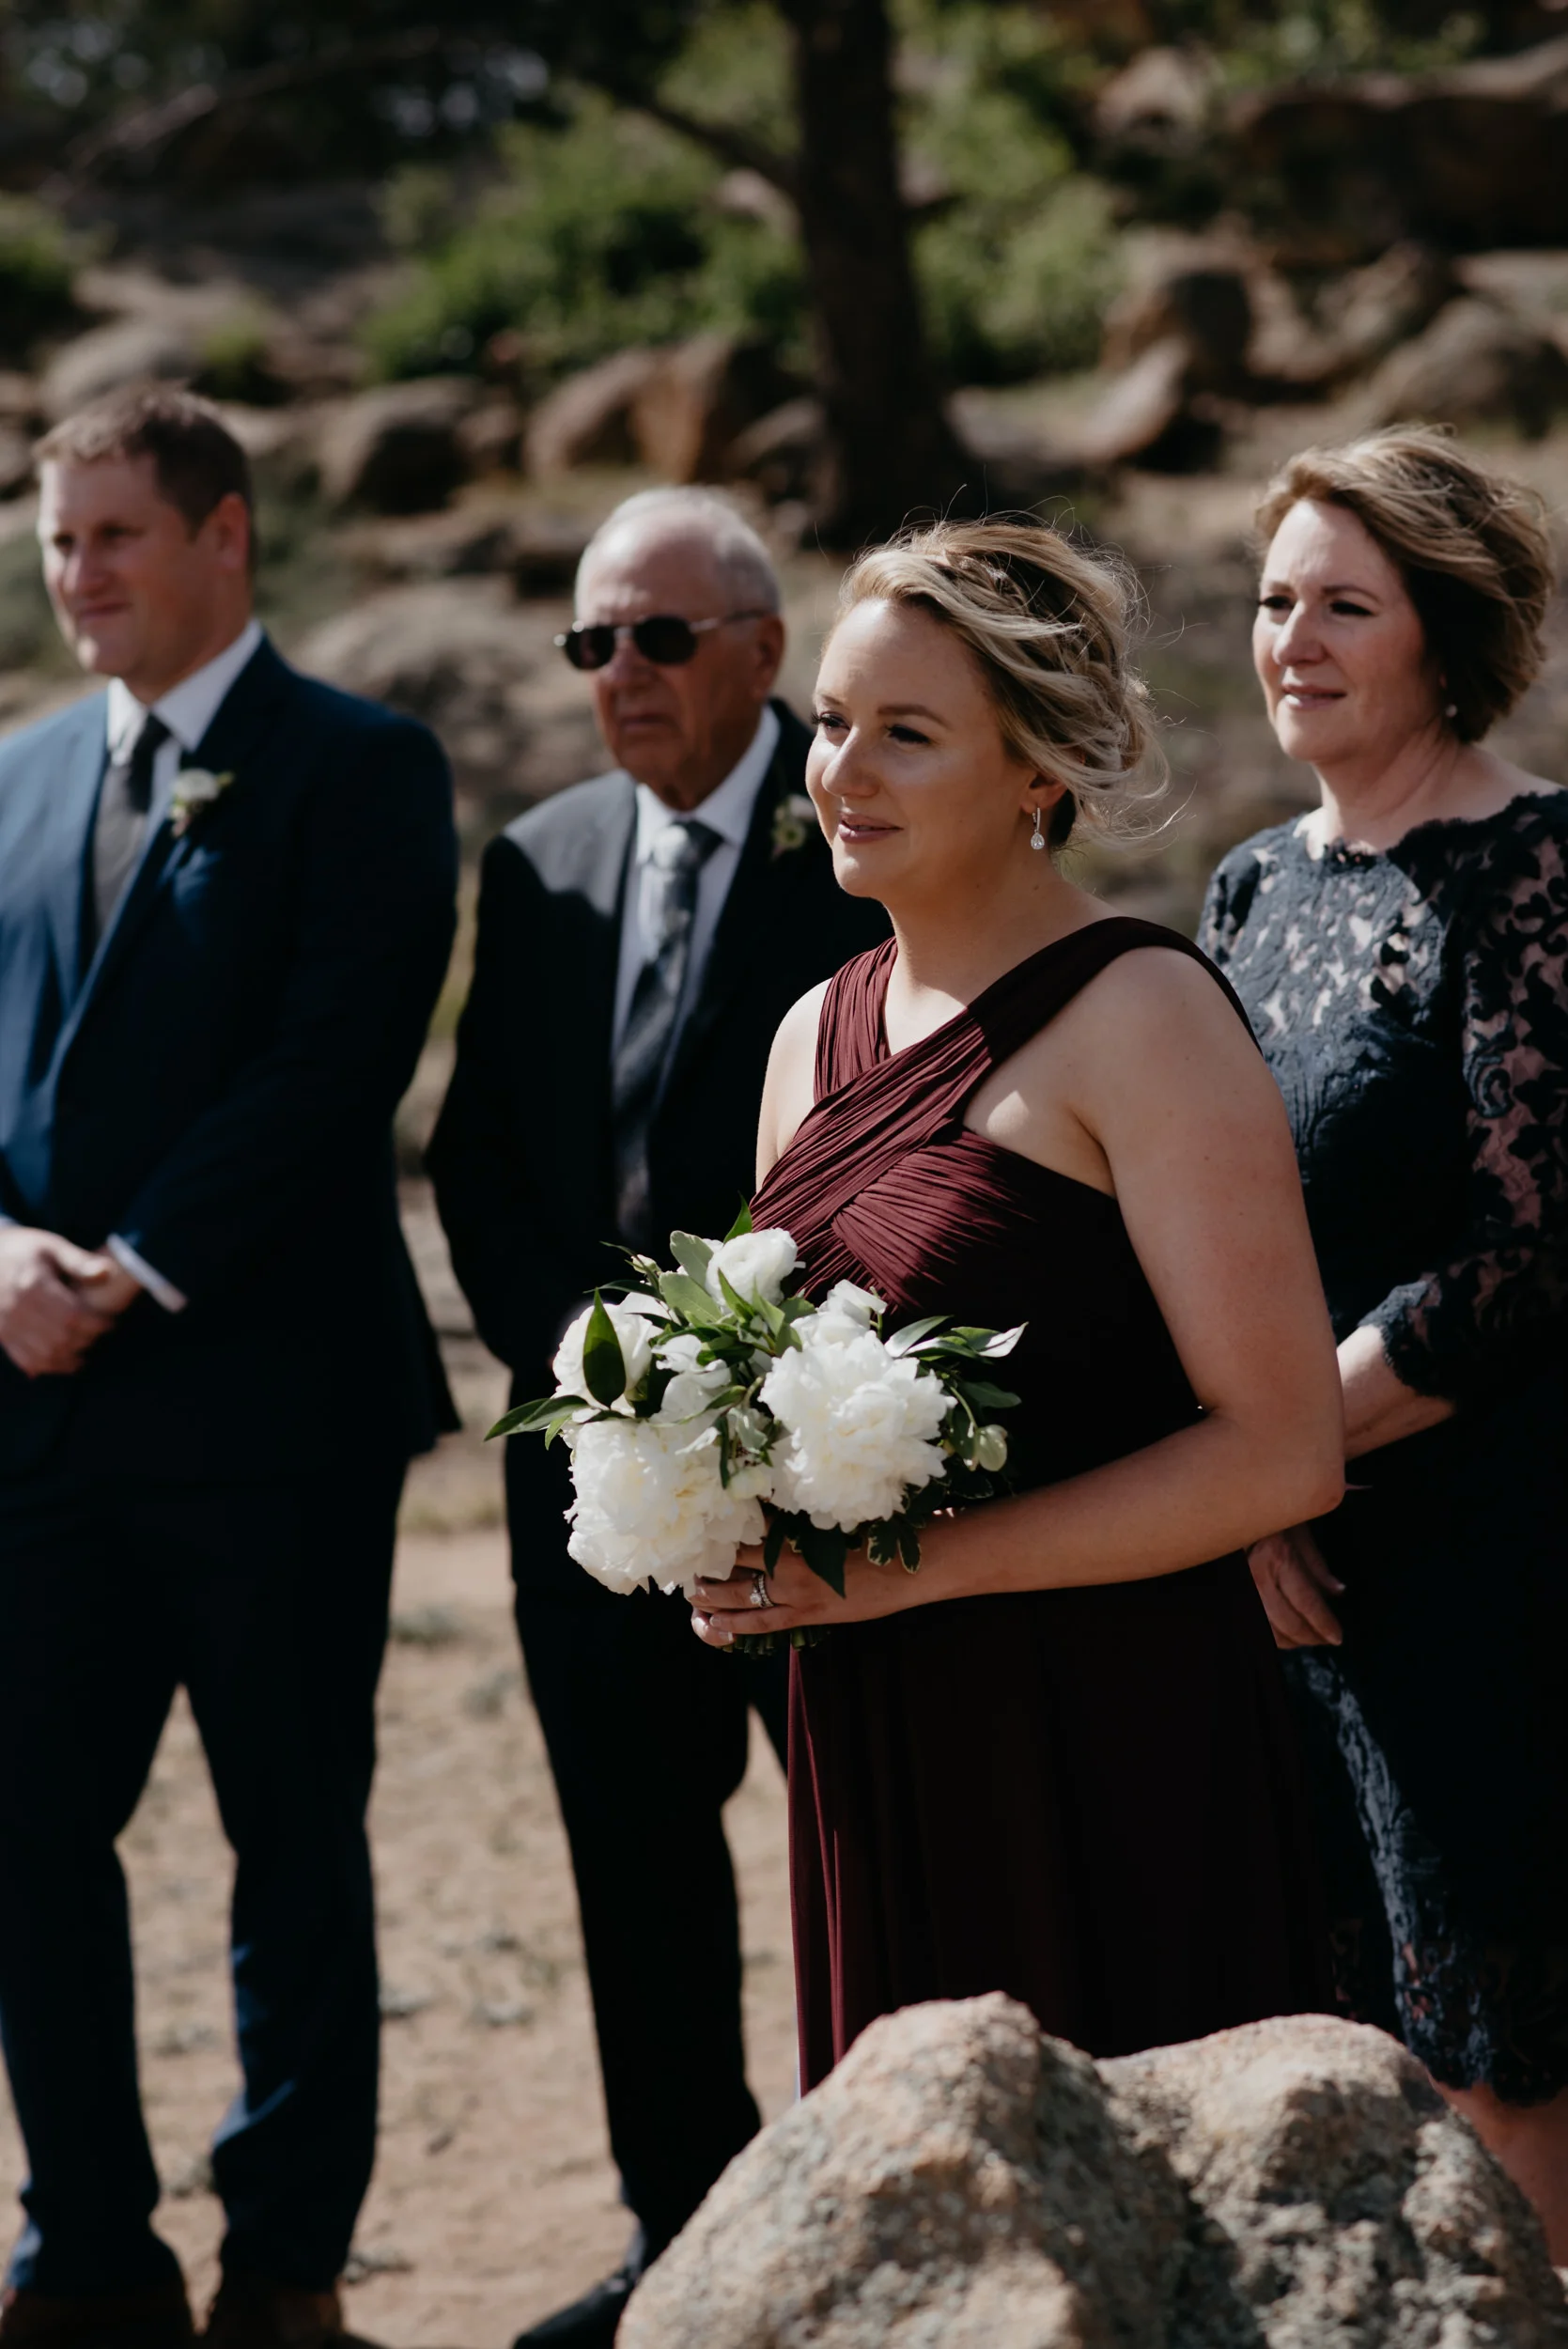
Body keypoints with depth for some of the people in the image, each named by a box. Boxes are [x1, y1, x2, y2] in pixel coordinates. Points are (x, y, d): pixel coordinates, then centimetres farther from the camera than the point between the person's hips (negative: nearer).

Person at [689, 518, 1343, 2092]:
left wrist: (916, 1566, -17)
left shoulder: (1139, 1017, -10)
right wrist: (735, 1546, 2)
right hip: (872, 1742, 7)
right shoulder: (819, 1034, 12)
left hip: (1110, 1741, -7)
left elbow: (1283, 1451, -16)